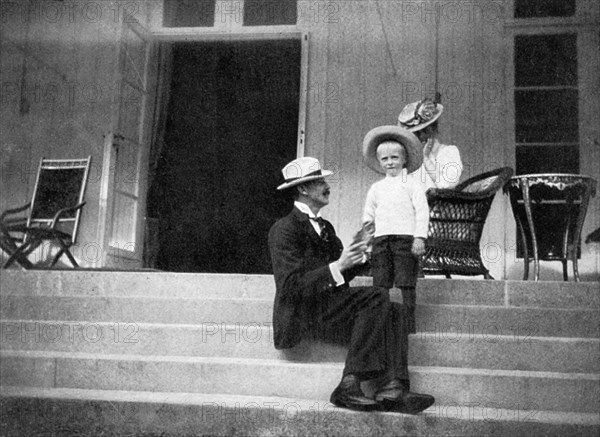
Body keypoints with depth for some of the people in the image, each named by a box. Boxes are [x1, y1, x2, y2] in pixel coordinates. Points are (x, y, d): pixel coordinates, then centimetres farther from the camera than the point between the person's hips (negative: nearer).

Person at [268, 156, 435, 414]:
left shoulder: (325, 227, 21)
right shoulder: (285, 229, -8)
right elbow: (290, 287, -18)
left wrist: (355, 258, -2)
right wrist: (337, 266, -23)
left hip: (330, 306, 8)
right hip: (303, 313, -8)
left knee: (393, 311, -12)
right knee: (378, 297, -23)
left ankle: (391, 391, -26)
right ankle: (349, 385, -24)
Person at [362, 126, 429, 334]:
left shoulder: (412, 183, 5)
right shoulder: (376, 188, 19)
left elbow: (422, 211, -1)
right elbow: (369, 212, 25)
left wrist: (420, 237, -10)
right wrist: (368, 222, 2)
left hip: (406, 237, -4)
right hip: (381, 238, 4)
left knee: (406, 282, -5)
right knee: (380, 283, 1)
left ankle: (408, 324, -1)